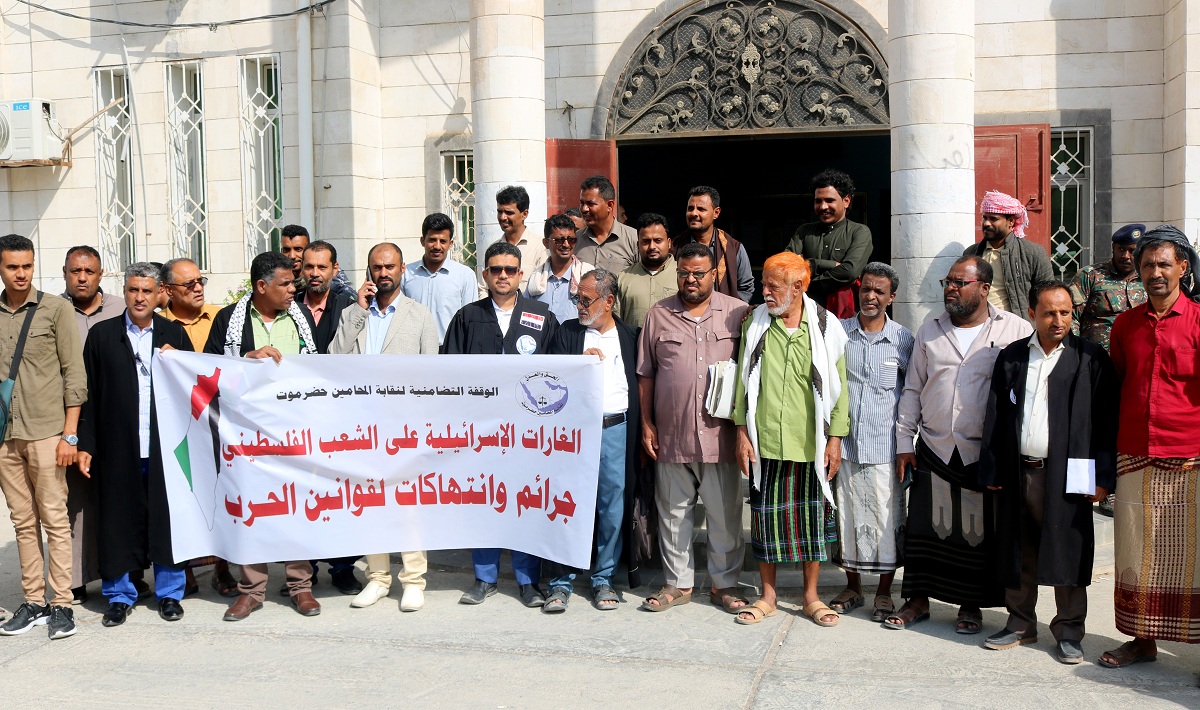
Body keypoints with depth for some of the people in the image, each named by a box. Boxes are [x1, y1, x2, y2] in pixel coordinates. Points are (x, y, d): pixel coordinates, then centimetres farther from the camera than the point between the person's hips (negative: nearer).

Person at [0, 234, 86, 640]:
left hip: (45, 433, -3)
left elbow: (75, 374, -3)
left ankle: (61, 605, 4)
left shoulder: (56, 309, -1)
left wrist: (70, 434, -7)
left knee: (54, 519, -1)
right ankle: (34, 603, 16)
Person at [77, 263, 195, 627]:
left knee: (167, 520, 5)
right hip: (118, 448, 0)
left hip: (165, 446, 1)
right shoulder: (102, 335, 6)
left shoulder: (174, 334, 9)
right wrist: (85, 444, 0)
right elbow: (89, 393, 4)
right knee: (119, 520, 4)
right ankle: (120, 595, 18)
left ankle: (169, 593, 18)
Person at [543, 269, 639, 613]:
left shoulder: (629, 337, 10)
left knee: (613, 507, 4)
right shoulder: (567, 332, 9)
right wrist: (580, 360, -11)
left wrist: (640, 434, 1)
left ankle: (604, 580, 17)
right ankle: (560, 583, 7)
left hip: (615, 430, 1)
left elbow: (639, 386, 9)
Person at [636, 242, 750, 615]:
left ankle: (725, 583, 19)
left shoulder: (737, 313, 3)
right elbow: (645, 374, 9)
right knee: (673, 512, 10)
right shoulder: (659, 314, 7)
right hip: (671, 434, 2)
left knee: (725, 512, 5)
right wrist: (646, 424, 4)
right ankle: (677, 583, 22)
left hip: (720, 434, -1)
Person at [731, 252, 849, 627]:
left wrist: (835, 438, -2)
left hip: (810, 443, -1)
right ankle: (768, 595, 21)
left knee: (813, 516, 7)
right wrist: (742, 432, 2)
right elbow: (744, 380, 6)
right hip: (764, 441, 1)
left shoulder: (825, 326, -1)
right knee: (765, 515, 6)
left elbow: (838, 385, 1)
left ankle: (811, 595, 22)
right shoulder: (756, 323, 3)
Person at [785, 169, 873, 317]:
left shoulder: (859, 232, 5)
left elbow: (851, 271, -11)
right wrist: (829, 265, -9)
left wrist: (809, 284, -3)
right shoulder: (804, 232, 15)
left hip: (843, 313, -2)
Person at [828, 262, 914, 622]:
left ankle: (884, 592, 17)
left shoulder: (903, 339, 1)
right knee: (847, 515, 9)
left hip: (885, 446, -1)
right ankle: (853, 587, 25)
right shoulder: (838, 332, 3)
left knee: (886, 518, 1)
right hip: (845, 443, 1)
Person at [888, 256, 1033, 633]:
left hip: (985, 455, -3)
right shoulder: (931, 330, 9)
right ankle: (918, 600, 19)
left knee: (979, 532, 5)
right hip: (934, 450, 3)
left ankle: (971, 605, 21)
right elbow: (912, 389, 13)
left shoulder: (1016, 331, -3)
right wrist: (904, 442, 8)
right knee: (924, 527, 6)